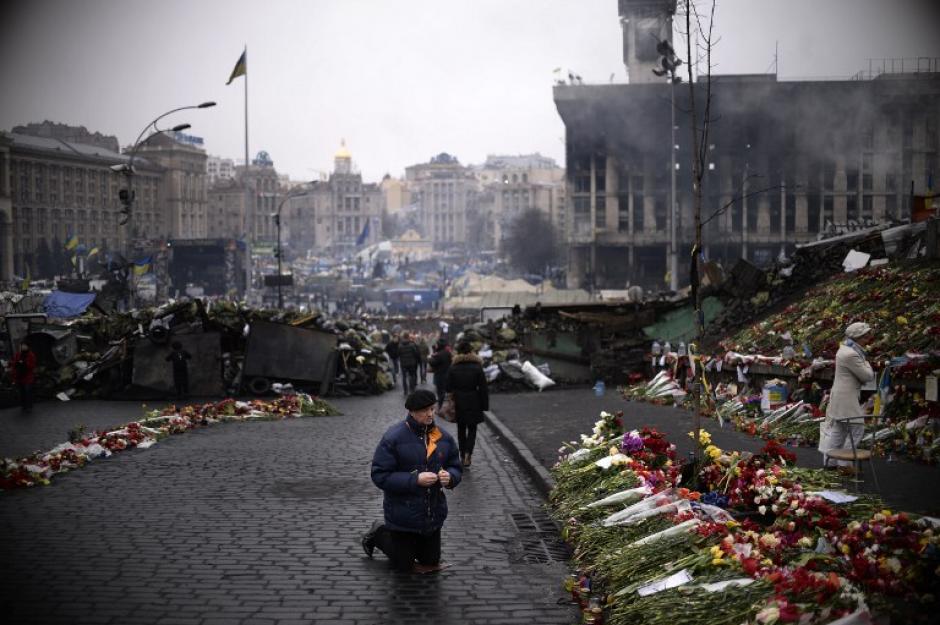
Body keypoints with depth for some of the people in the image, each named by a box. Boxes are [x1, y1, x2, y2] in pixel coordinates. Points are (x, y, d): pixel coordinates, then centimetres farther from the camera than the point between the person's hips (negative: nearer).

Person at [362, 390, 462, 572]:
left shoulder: (443, 437, -2)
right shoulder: (393, 438, -18)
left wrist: (450, 477, -17)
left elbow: (455, 467, 8)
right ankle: (378, 534, 36)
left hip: (433, 515, 5)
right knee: (403, 565, 10)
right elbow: (379, 475, -19)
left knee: (431, 563, 19)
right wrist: (415, 480, -27)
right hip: (403, 515, -5)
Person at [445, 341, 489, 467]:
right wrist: (484, 405, 0)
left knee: (461, 429, 15)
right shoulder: (477, 367, -8)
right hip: (473, 403, -1)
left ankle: (462, 455, 19)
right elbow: (483, 388, -6)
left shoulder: (453, 368, -4)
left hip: (458, 403, 1)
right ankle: (468, 453, -10)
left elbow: (448, 387, -2)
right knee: (472, 429, 9)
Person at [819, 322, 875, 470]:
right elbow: (868, 376, -16)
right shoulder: (851, 355, -21)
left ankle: (828, 461, 20)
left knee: (838, 430, 15)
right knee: (857, 429, -5)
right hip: (846, 398, -11)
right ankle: (844, 464, -2)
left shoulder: (846, 348, 13)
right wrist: (866, 362, 1)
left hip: (840, 396, 11)